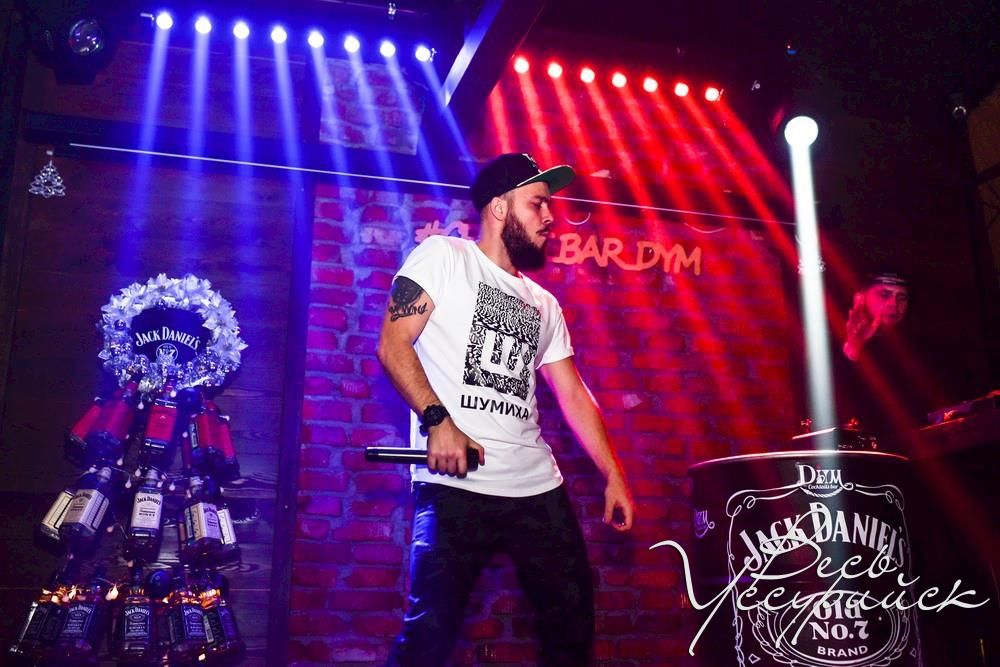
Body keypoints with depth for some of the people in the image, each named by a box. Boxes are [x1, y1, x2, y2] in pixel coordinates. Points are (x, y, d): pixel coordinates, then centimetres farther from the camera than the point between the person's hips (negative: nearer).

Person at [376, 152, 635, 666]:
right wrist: (438, 421, -18)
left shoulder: (543, 304, 21)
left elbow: (573, 393, 21)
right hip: (455, 485, -6)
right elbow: (393, 344, -5)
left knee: (574, 619, 8)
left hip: (538, 488, 6)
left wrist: (613, 475, 13)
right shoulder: (444, 256, 4)